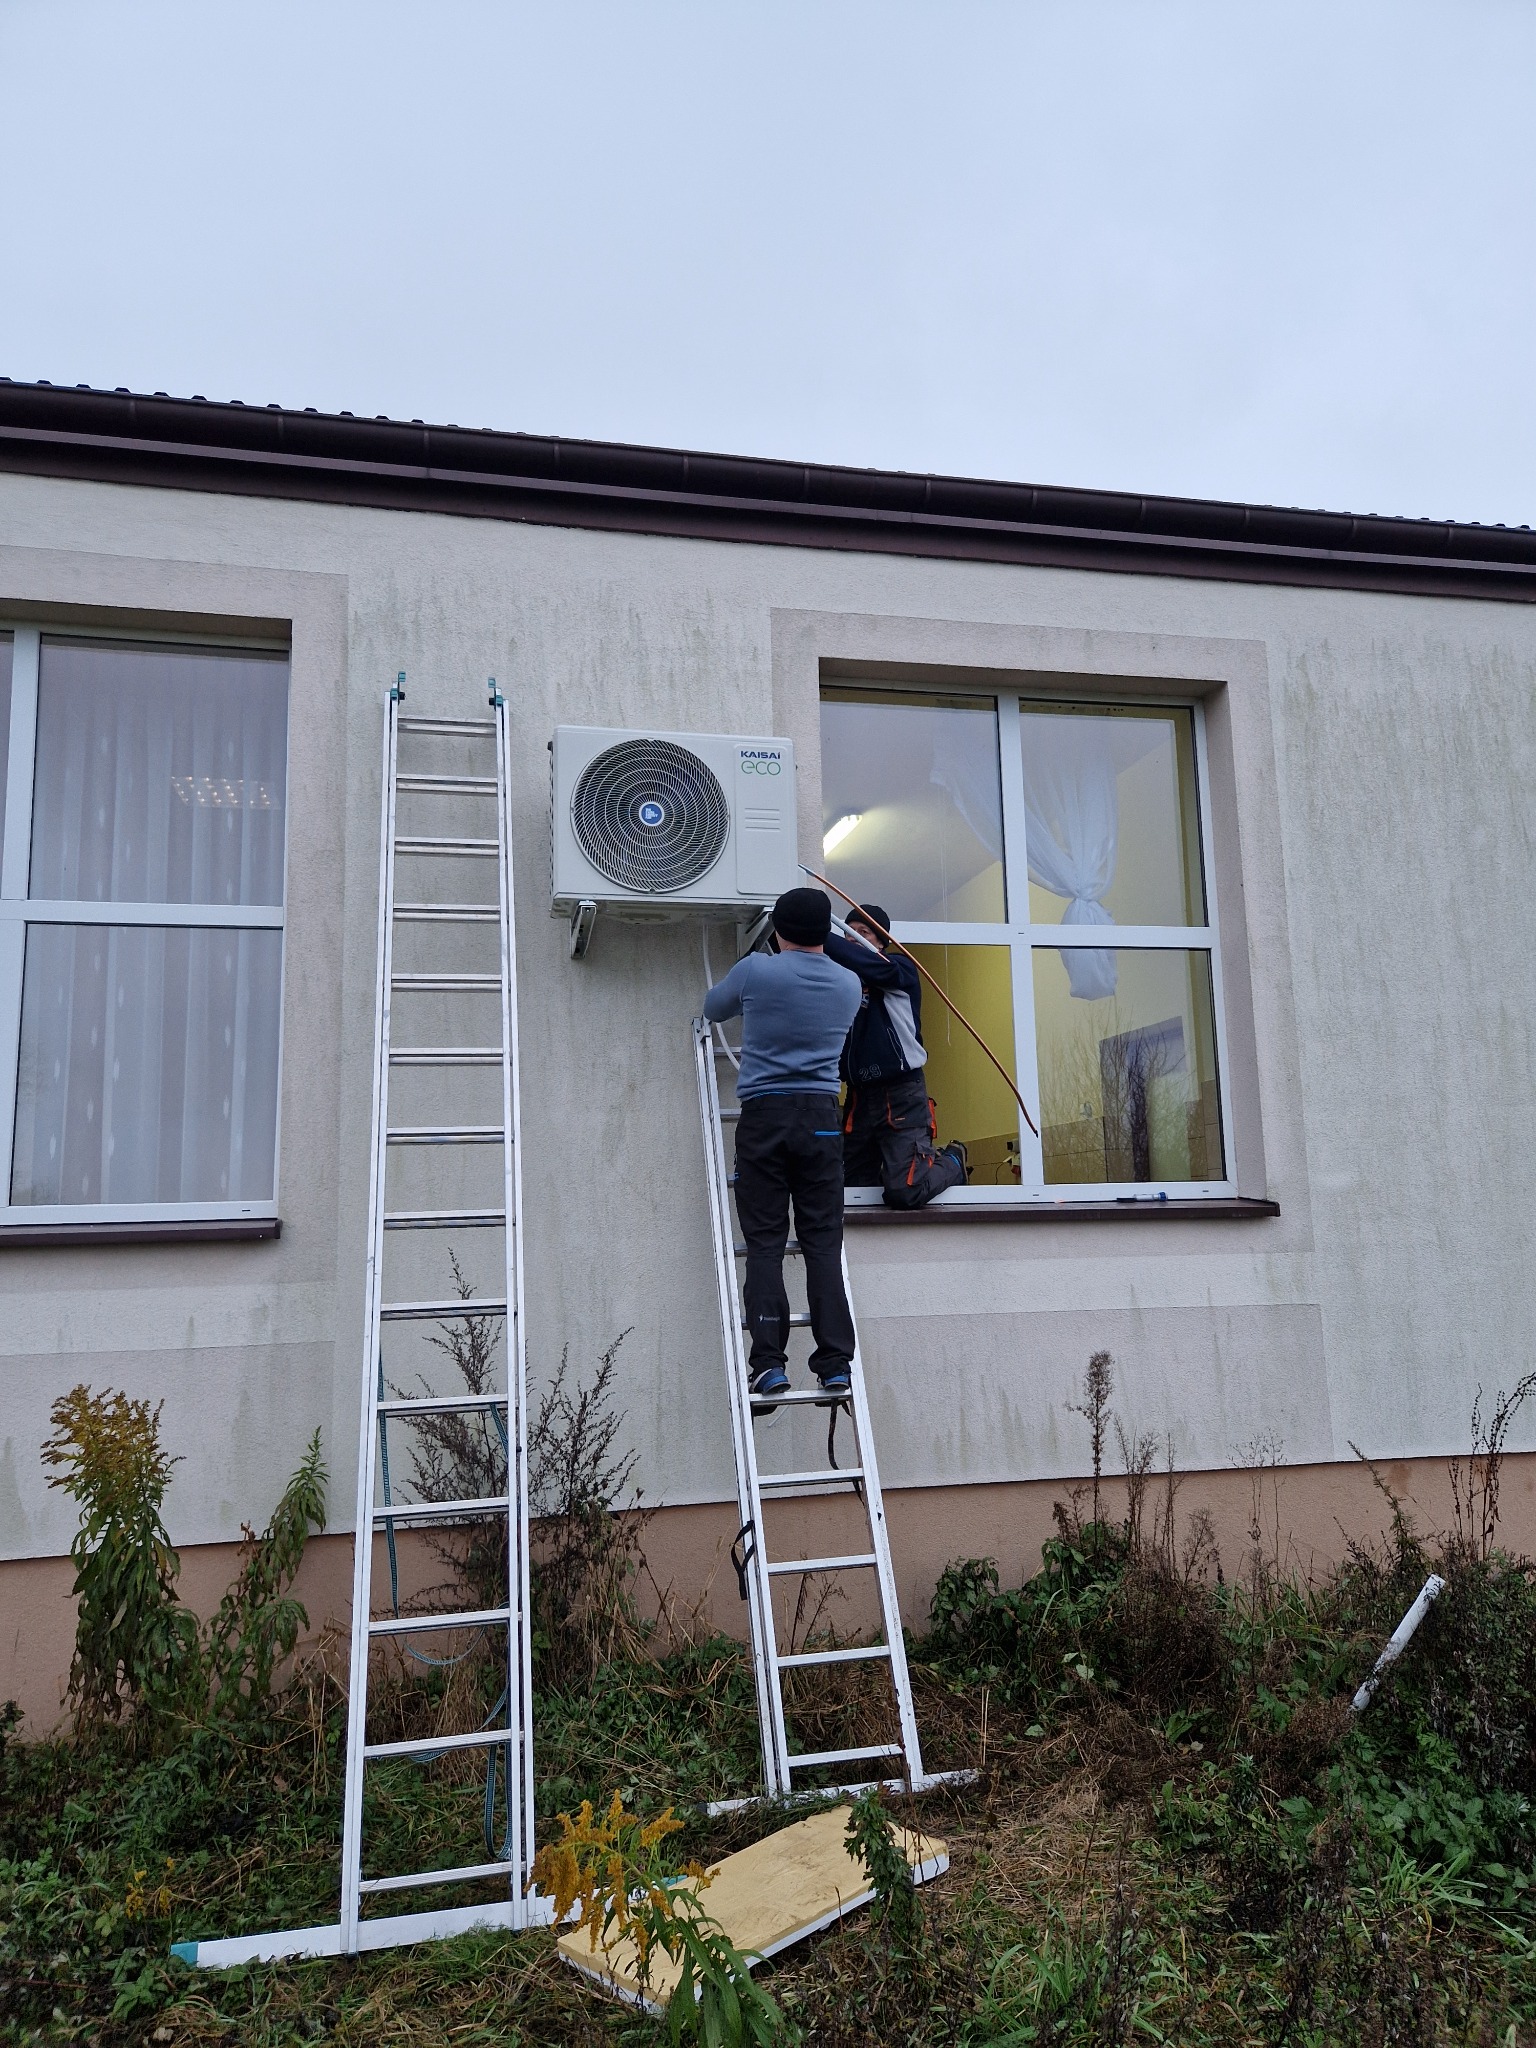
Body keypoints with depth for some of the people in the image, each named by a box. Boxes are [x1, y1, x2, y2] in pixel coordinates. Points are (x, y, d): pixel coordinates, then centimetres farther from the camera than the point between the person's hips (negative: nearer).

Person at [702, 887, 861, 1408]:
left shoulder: (755, 971, 0)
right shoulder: (849, 984, 9)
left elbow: (712, 1009, 19)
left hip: (764, 1116, -2)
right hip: (822, 1117, 2)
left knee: (764, 1245, 0)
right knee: (823, 1243, 3)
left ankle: (768, 1362, -4)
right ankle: (835, 1362, 0)